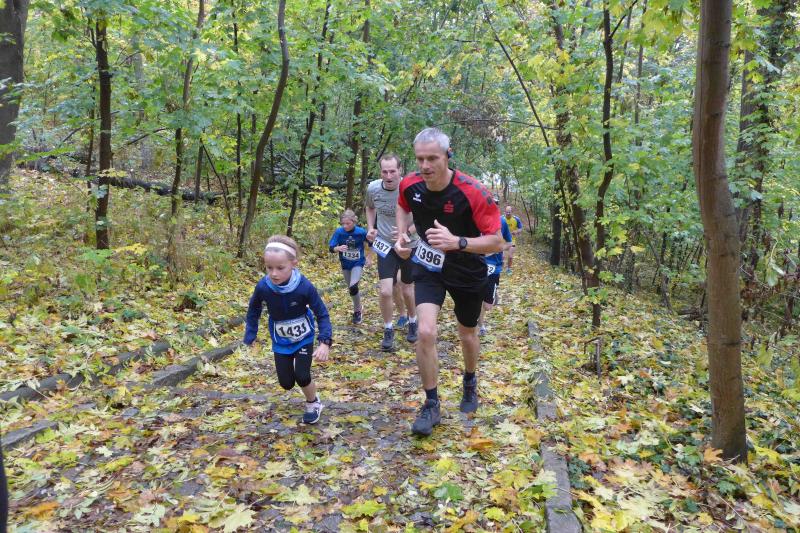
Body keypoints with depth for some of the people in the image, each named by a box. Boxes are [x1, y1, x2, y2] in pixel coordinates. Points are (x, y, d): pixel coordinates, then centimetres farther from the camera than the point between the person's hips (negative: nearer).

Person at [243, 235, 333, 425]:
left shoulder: (304, 287, -31)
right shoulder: (263, 287, -24)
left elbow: (322, 314, -19)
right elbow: (253, 312, -3)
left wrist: (325, 342, -29)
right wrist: (249, 338, 0)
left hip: (304, 338, -2)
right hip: (281, 342, 3)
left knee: (302, 376, -11)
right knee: (286, 383, 5)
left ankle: (314, 404, 20)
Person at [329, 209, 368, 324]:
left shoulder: (361, 232, -17)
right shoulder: (339, 232, -15)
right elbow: (331, 248, -16)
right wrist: (338, 248, -37)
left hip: (357, 263, -3)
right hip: (345, 264, 3)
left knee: (353, 287, -21)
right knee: (351, 289, 14)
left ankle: (357, 310, 0)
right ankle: (359, 309, 37)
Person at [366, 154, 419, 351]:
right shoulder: (373, 188, -10)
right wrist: (370, 228, -2)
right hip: (385, 246, 1)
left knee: (408, 290, 13)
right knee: (385, 291, -10)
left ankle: (412, 323, 42)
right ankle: (388, 331, 12)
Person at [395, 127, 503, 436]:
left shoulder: (473, 192, -28)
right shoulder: (410, 185, -15)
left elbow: (496, 241, -26)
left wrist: (457, 242, -42)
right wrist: (402, 236, -7)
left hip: (467, 272, -2)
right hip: (428, 267, 2)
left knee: (467, 334, 17)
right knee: (425, 332, -17)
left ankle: (470, 383, 50)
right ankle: (431, 405, 3)